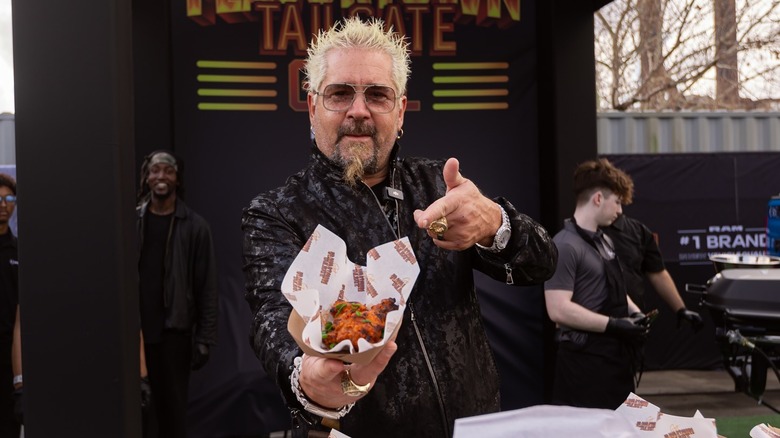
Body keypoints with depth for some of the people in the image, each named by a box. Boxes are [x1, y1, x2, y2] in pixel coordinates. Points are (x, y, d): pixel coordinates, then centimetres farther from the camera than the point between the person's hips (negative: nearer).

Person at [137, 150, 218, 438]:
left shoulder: (194, 226, -1)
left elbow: (207, 286, -3)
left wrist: (205, 337, -7)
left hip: (174, 329, -2)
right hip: (136, 327, 2)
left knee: (173, 406, 3)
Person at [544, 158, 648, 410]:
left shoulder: (604, 241, 13)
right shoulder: (565, 246, -17)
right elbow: (559, 310, -23)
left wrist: (634, 313, 6)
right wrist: (614, 325, -21)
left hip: (616, 354, 10)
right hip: (585, 360, -9)